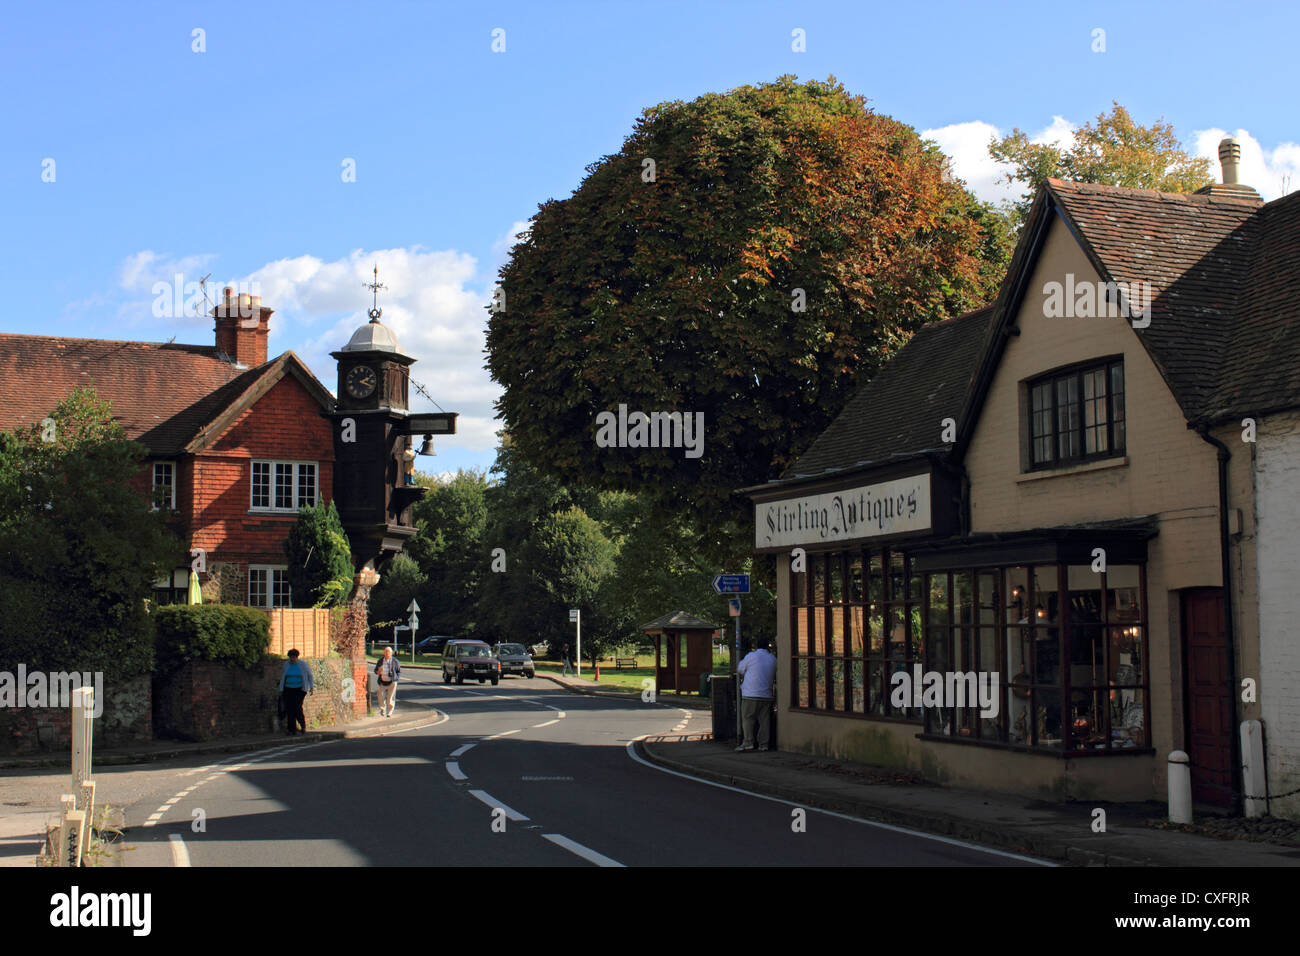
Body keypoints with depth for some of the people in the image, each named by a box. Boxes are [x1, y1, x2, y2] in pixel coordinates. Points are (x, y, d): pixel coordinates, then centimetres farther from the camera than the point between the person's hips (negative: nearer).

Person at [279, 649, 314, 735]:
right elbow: (283, 677, 12)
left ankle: (303, 725, 9)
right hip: (288, 689, 3)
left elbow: (310, 676, 5)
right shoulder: (286, 664, 4)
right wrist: (281, 689, 9)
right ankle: (292, 730, 1)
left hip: (300, 689, -3)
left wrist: (312, 687, -1)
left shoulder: (303, 664, -4)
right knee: (289, 709, -5)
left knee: (297, 708, -16)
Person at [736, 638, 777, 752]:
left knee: (747, 718, 0)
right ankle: (764, 743, 6)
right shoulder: (773, 659, 10)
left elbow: (740, 670, 8)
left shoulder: (751, 656, -2)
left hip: (751, 694, -4)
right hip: (767, 694, 4)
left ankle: (748, 742, -9)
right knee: (764, 719, 7)